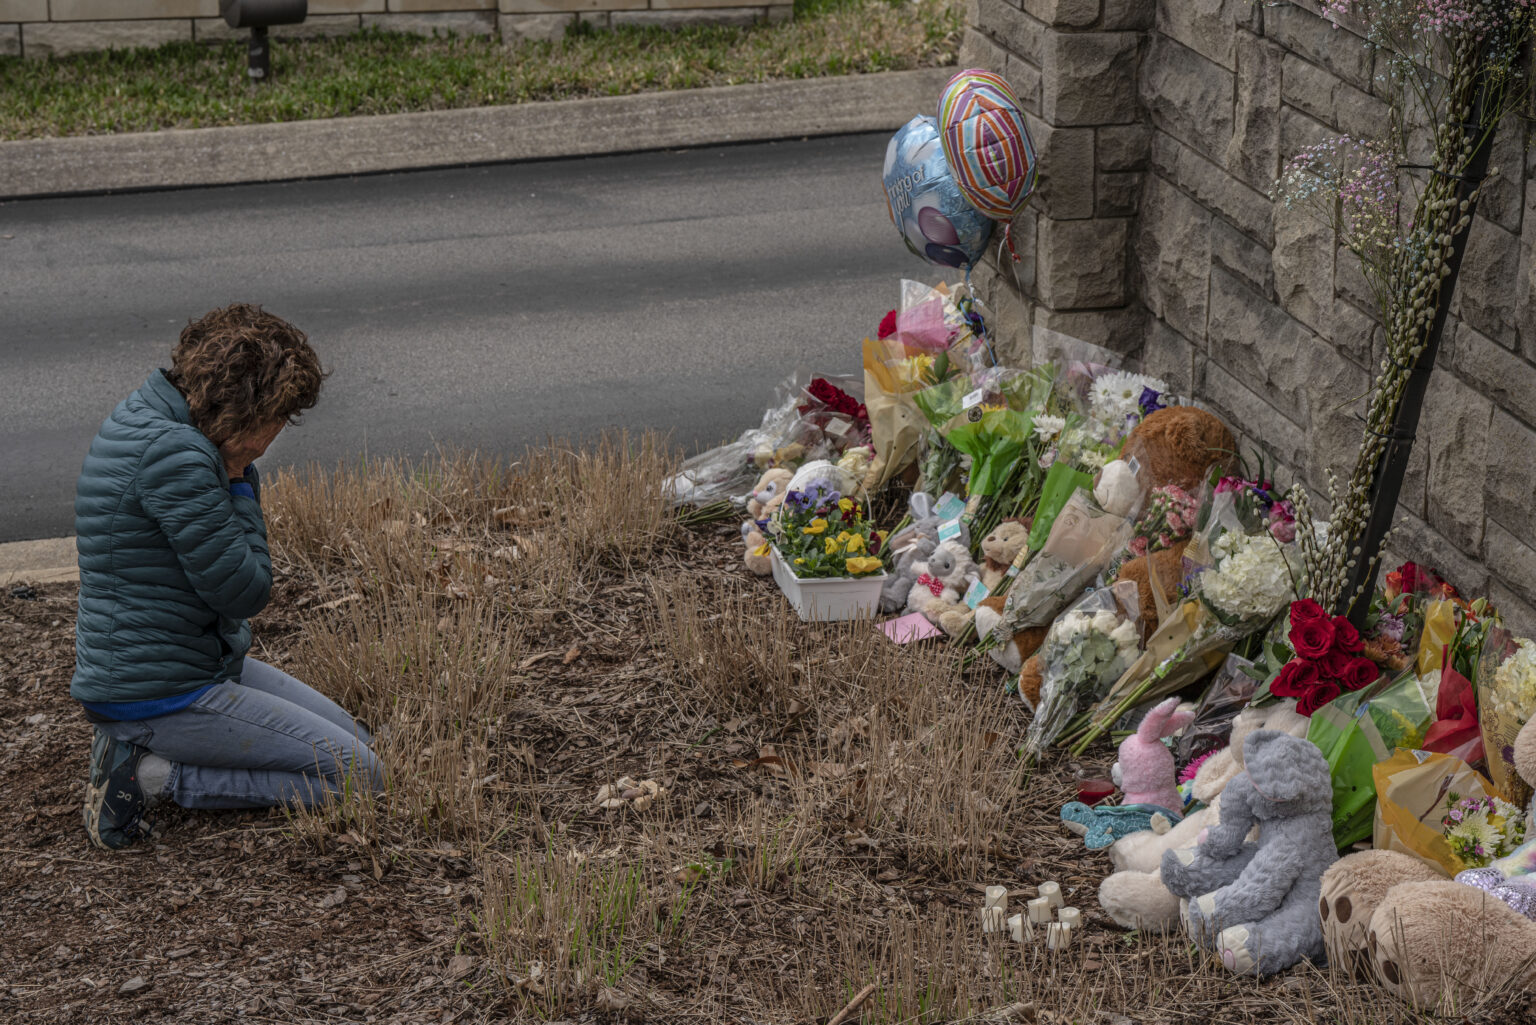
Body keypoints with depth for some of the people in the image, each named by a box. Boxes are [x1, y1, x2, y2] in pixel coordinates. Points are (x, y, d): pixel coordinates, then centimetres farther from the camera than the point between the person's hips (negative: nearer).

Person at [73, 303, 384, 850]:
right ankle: (152, 775, -8)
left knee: (354, 740, 16)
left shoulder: (143, 415, 8)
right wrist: (241, 485, -9)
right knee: (357, 775, -10)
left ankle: (141, 748, 9)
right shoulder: (175, 453, -25)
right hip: (159, 695, -11)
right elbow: (243, 591, -20)